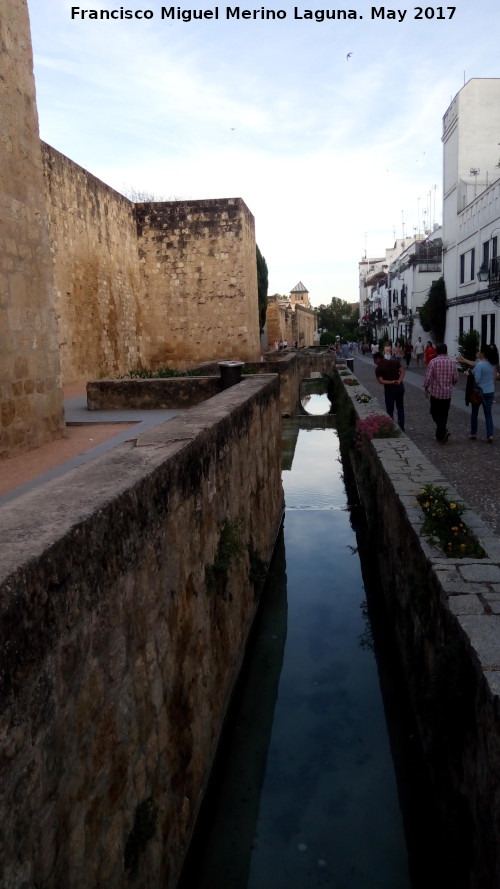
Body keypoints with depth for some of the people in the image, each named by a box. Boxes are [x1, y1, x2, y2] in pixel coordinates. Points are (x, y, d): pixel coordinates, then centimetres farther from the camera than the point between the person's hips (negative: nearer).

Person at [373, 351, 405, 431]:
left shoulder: (378, 368, -9)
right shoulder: (394, 361, 2)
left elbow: (381, 381, -18)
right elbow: (402, 371, -3)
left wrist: (393, 382, -17)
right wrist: (399, 381, -13)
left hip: (389, 389, -4)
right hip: (400, 387, 4)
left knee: (390, 410, 8)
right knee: (400, 407, 16)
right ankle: (401, 427, 20)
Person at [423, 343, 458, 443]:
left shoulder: (433, 362, -12)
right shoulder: (452, 362, 0)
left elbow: (428, 377, -13)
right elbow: (455, 378, 5)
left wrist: (426, 388, 3)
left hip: (435, 392, -3)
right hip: (447, 393, 3)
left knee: (435, 413, 9)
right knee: (444, 415, 14)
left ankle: (443, 431, -11)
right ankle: (439, 435, 21)